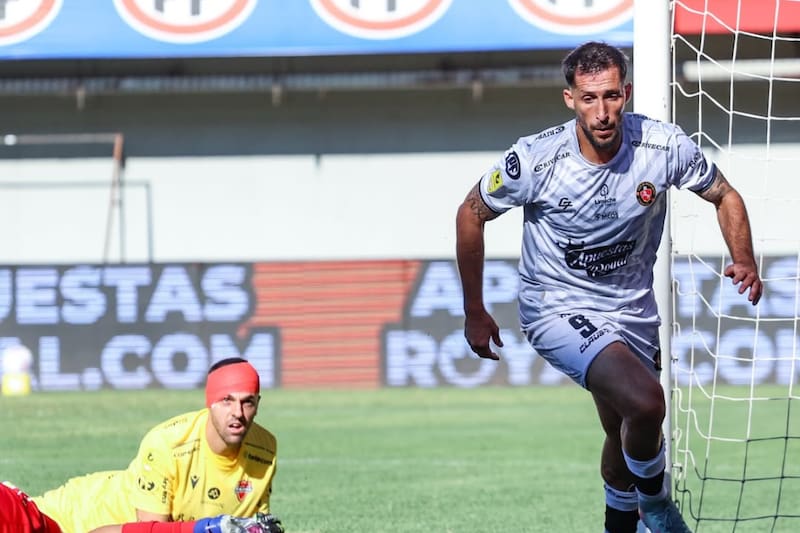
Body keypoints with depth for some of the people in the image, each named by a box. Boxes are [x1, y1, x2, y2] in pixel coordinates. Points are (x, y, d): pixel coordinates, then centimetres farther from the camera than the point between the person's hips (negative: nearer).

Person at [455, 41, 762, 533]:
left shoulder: (665, 146, -16)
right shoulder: (535, 159, -23)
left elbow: (724, 196, 2)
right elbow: (471, 214, -6)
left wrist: (745, 261, -16)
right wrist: (475, 312, -1)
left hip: (631, 306, 4)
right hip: (556, 306, -4)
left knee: (628, 434, 17)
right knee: (645, 401, -26)